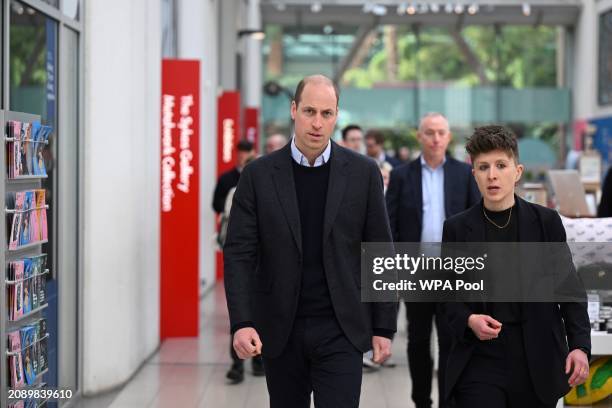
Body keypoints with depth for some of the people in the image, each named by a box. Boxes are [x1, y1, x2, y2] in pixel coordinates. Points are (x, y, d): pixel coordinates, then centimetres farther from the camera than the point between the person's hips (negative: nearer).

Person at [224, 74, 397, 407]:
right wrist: (242, 323, -16)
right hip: (280, 331, 1)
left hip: (340, 330, -1)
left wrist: (383, 327, 0)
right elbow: (239, 253, -4)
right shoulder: (259, 175, -1)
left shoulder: (362, 173, -1)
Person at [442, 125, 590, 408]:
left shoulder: (546, 222, 2)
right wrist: (468, 320, -12)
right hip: (480, 361, -1)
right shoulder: (457, 228, 2)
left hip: (538, 361, 1)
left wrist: (579, 345, -5)